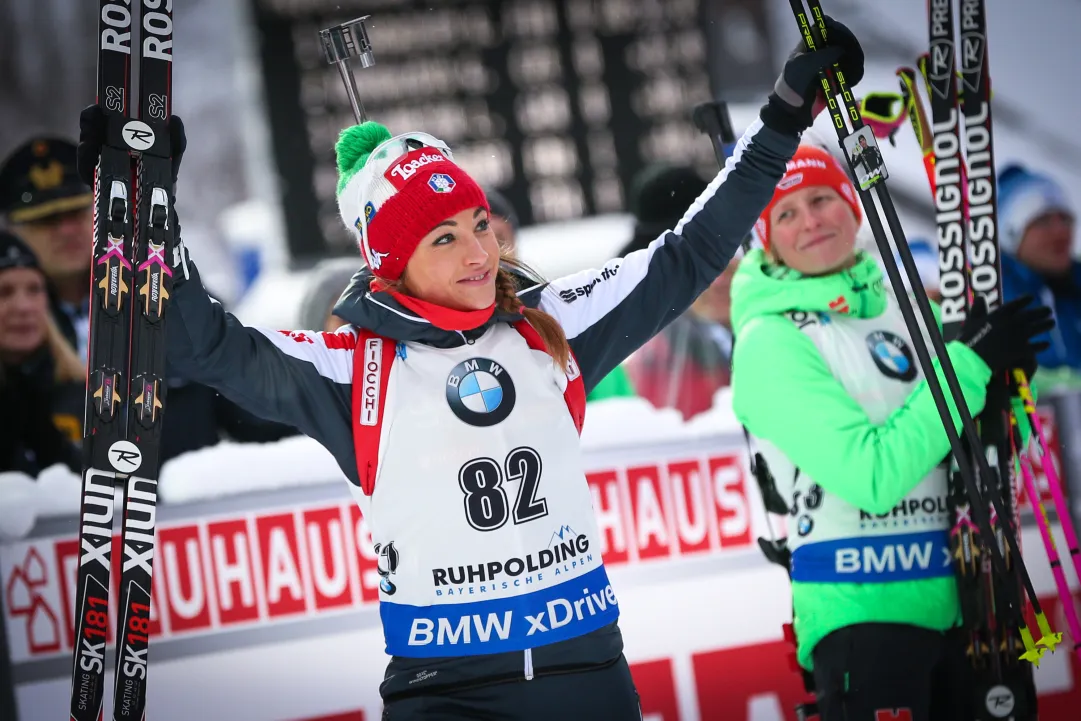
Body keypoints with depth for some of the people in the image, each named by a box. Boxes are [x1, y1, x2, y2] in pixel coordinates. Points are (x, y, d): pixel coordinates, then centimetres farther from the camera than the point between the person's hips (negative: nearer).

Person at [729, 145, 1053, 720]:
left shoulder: (906, 304, 9)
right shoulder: (769, 341, -9)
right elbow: (874, 476, -19)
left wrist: (1006, 380, -4)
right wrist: (970, 364, -16)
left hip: (957, 601, 6)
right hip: (862, 611, -6)